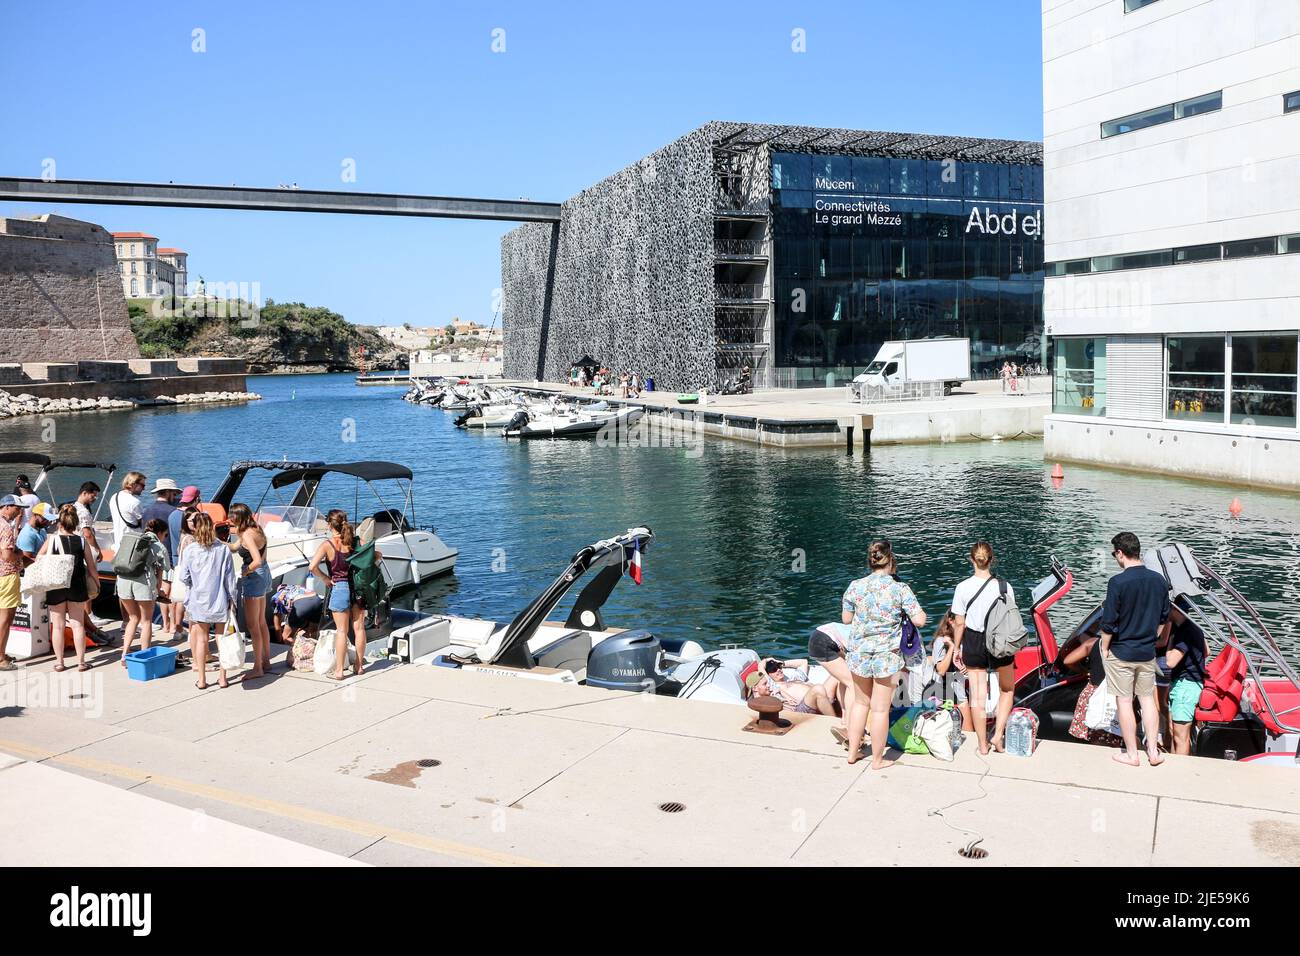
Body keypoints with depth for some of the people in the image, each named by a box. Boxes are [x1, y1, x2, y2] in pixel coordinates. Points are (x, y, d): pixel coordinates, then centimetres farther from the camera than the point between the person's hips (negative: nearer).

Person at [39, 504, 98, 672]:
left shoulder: (51, 540, -7)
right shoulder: (82, 541, -4)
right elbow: (92, 569, 0)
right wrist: (96, 583, 16)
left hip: (55, 588, -1)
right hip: (77, 588, 1)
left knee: (58, 626, 9)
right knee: (78, 625, 8)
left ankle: (59, 662, 15)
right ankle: (81, 662, 10)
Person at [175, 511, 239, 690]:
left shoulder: (189, 550, -7)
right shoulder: (223, 549, -6)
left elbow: (183, 577, -2)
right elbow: (230, 577, -3)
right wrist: (232, 599, 6)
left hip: (198, 600, 0)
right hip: (220, 600, 0)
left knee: (201, 638, 8)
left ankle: (201, 680, 12)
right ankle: (223, 677, 14)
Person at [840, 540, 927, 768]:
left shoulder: (855, 586, -3)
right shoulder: (900, 589, -10)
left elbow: (846, 619, 7)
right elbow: (920, 621, -11)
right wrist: (917, 610, 9)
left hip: (859, 653, 3)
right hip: (887, 655, -3)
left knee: (860, 702, 20)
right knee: (880, 709, 6)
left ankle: (853, 752, 28)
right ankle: (877, 759, 17)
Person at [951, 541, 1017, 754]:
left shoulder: (963, 587, -10)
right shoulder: (1004, 586, -11)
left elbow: (959, 624, -6)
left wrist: (957, 649, 7)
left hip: (973, 644, 0)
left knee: (977, 695, 11)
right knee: (1007, 690, 24)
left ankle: (982, 743, 21)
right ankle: (998, 735, 15)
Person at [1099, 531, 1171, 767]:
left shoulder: (1118, 582, -19)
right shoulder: (1158, 580, -1)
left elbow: (1109, 621, -16)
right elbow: (1164, 617, 9)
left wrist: (1104, 648, -3)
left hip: (1121, 652, -5)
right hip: (1147, 652, 5)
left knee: (1124, 701, 5)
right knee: (1148, 699, 16)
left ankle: (1131, 754, 12)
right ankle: (1153, 751, 19)